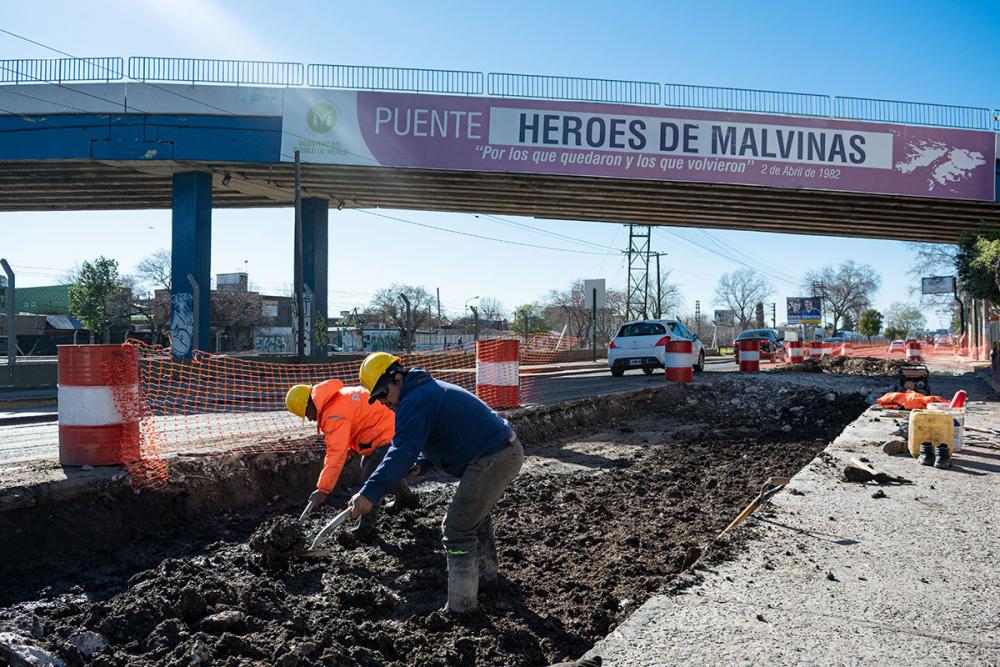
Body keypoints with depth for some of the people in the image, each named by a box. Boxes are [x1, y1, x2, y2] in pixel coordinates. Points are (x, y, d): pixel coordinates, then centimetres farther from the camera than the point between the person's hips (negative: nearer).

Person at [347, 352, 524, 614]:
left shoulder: (415, 401, -15)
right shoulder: (429, 390, 18)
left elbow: (403, 450, -27)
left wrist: (370, 493, -33)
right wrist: (420, 464, 6)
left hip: (492, 460, -11)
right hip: (509, 451, 11)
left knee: (457, 530, -7)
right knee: (476, 514, 30)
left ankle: (462, 605, 1)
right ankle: (486, 572, 47)